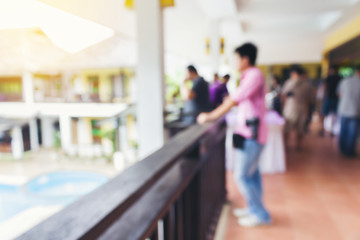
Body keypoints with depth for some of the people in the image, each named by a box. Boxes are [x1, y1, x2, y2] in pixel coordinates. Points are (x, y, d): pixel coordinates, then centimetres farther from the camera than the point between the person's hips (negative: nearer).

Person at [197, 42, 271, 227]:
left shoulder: (254, 74, -15)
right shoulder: (249, 77, 15)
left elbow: (233, 101, -20)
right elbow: (235, 101, 19)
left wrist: (210, 117, -14)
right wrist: (211, 114, 17)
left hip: (251, 134, -10)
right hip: (249, 132, 10)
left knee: (242, 177, -3)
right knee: (252, 174, 17)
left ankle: (260, 214, 12)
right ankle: (254, 208, 31)